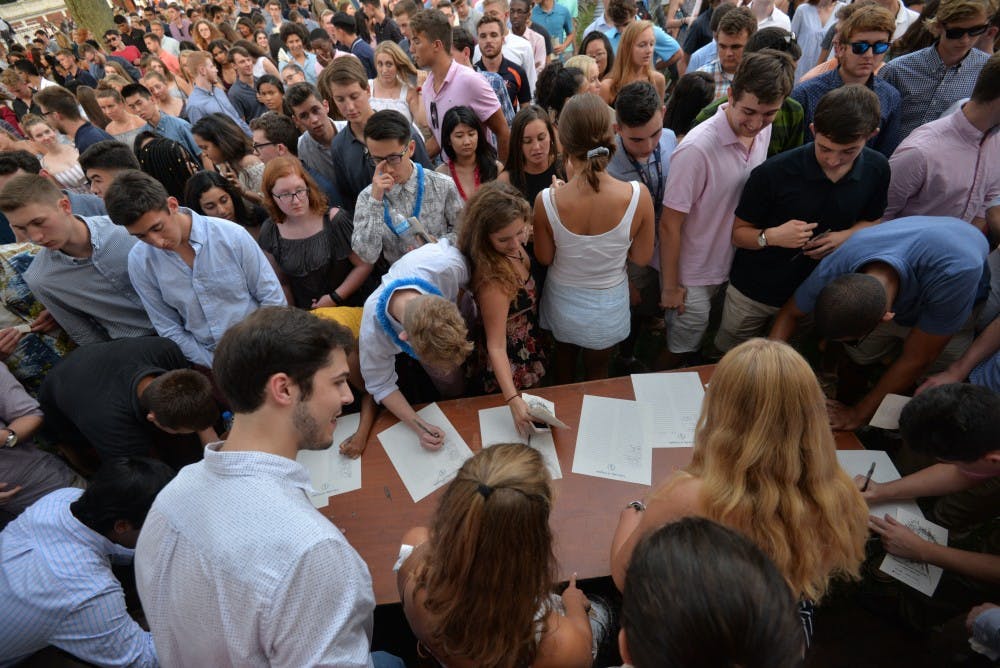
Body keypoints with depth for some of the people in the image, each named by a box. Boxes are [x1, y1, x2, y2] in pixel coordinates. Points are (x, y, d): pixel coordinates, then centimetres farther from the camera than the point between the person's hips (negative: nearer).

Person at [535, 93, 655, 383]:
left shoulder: (547, 201, -28)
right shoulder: (638, 196, -27)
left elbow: (544, 258, -10)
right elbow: (642, 258, -11)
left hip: (563, 302, 1)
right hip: (609, 307, 0)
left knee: (564, 362, 32)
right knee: (598, 371, 29)